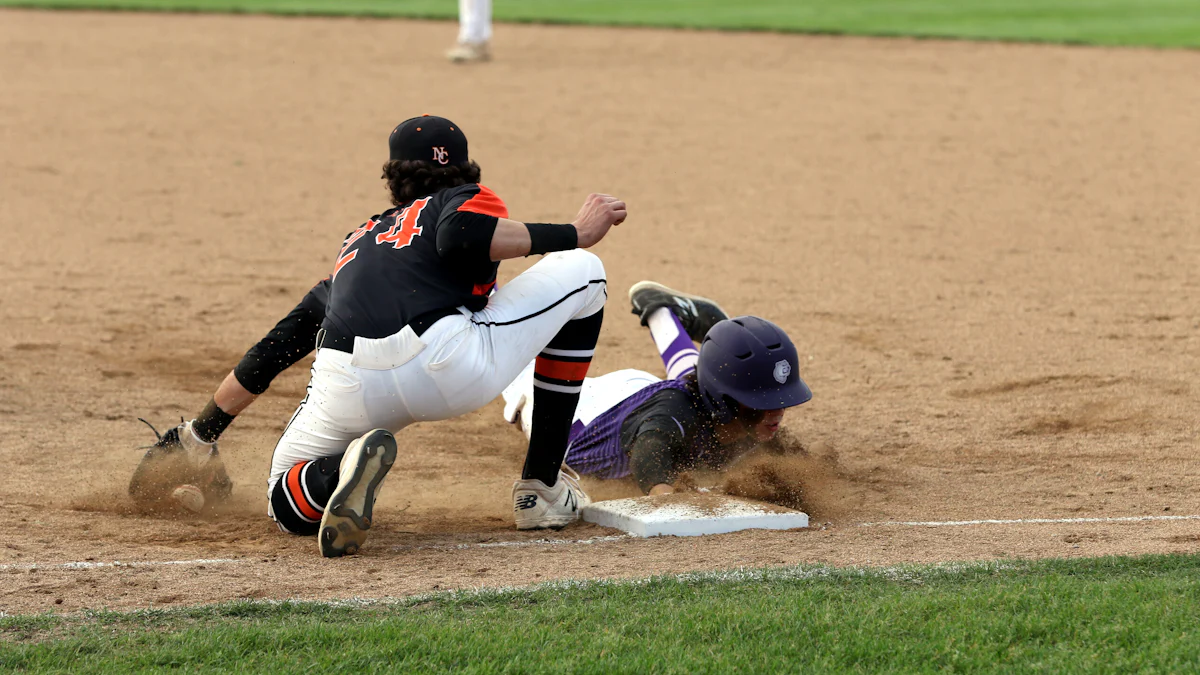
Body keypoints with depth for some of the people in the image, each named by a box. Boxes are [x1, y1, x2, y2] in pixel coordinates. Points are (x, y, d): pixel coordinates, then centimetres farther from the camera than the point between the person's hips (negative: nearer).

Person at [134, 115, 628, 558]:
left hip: (350, 391, 4)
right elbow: (463, 236, -4)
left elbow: (275, 347, 35)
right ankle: (542, 489, 15)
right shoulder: (467, 199, 24)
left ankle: (345, 466, -12)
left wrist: (199, 434, 43)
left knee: (288, 505, 28)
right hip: (446, 362, -4)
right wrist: (575, 234, 4)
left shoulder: (357, 242, 36)